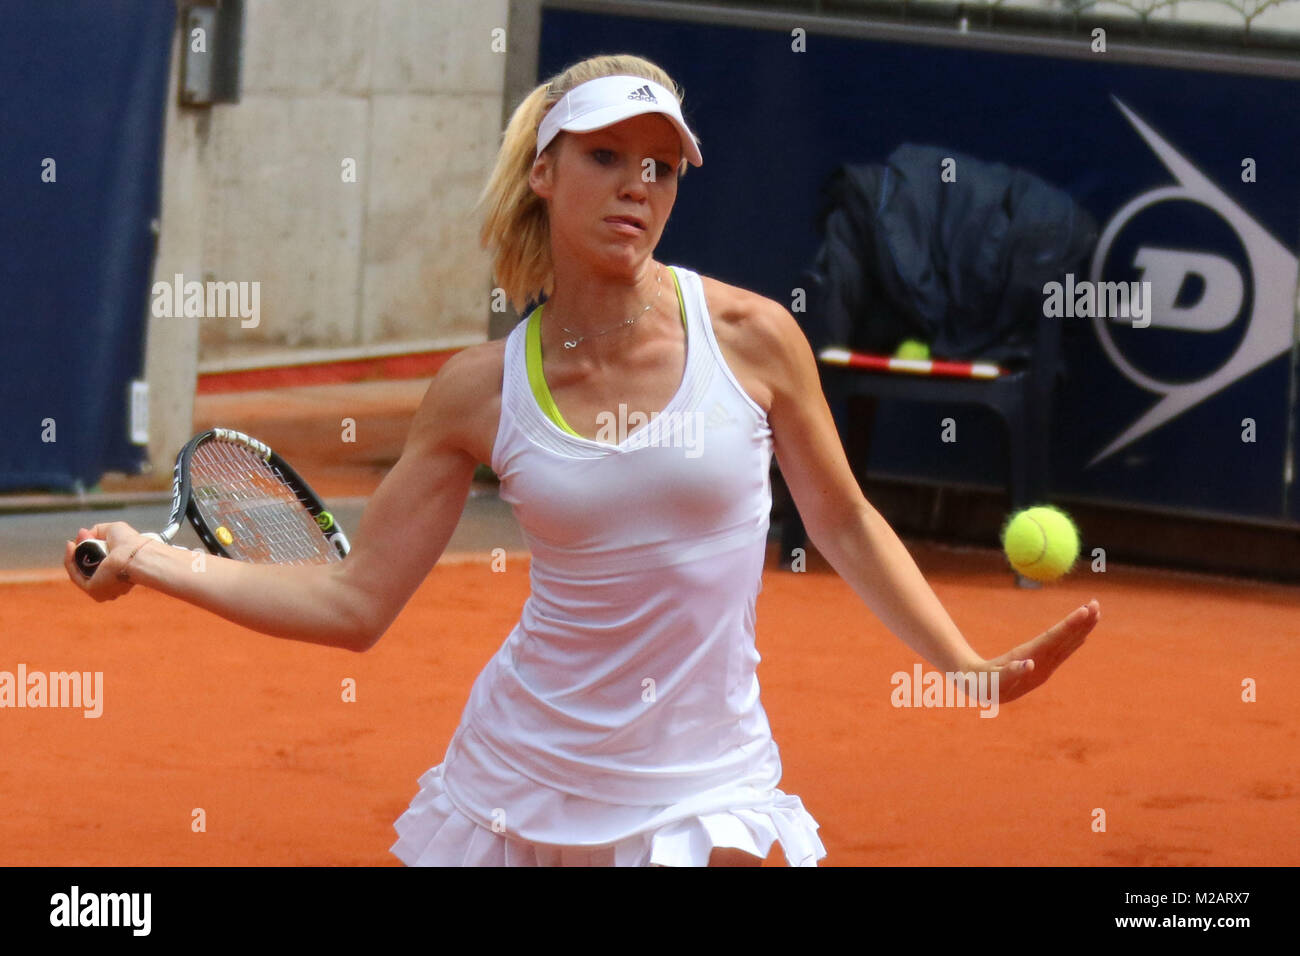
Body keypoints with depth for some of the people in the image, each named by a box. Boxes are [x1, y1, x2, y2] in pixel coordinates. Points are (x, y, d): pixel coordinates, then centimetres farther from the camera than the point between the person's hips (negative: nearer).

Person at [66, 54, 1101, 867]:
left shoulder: (750, 337, -6)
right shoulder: (481, 389, -3)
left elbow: (845, 524, 8)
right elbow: (354, 602, 0)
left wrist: (967, 666, 3)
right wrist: (154, 561, -7)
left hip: (704, 788, -1)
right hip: (520, 776, 1)